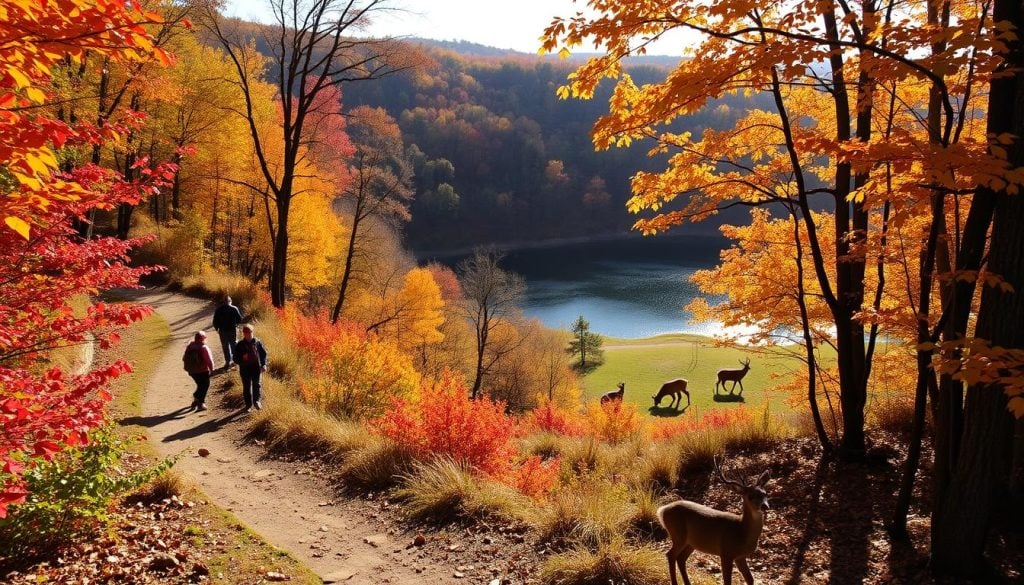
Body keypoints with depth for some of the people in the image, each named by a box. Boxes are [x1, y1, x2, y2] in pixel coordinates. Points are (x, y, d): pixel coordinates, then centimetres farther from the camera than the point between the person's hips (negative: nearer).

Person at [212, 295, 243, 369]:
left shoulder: (218, 310, -5)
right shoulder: (234, 309, -9)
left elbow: (215, 321, -3)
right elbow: (240, 319, -8)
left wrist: (217, 329, 14)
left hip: (223, 330, 0)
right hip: (233, 329, 0)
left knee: (225, 346, 9)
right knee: (234, 345, 14)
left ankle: (228, 362, 7)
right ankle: (234, 360, 17)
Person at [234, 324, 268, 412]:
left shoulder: (257, 342, 1)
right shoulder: (239, 345, 0)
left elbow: (264, 354, 8)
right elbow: (236, 358, 2)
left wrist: (264, 364, -3)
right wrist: (242, 358, -19)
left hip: (256, 368, 0)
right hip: (245, 369, 0)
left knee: (257, 385, -11)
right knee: (247, 387, 7)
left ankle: (257, 400, -10)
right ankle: (248, 405, 16)